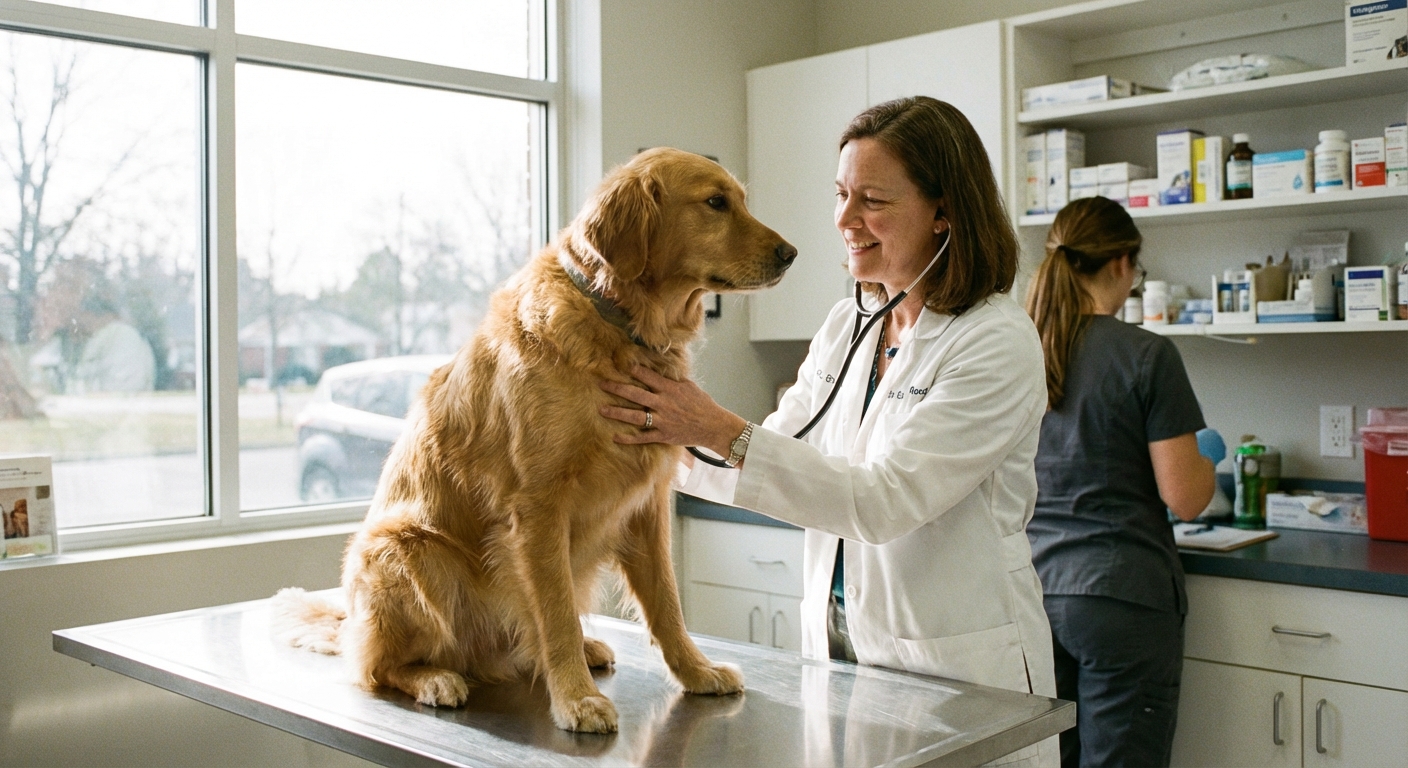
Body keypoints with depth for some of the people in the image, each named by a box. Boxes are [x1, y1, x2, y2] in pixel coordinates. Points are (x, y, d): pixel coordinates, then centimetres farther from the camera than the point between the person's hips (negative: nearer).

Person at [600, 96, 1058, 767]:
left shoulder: (998, 344, -17)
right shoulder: (845, 327, 5)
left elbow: (885, 499, -25)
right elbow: (777, 456, 8)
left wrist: (721, 431, -30)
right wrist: (664, 432, -7)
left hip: (958, 669, -6)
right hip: (839, 647, 6)